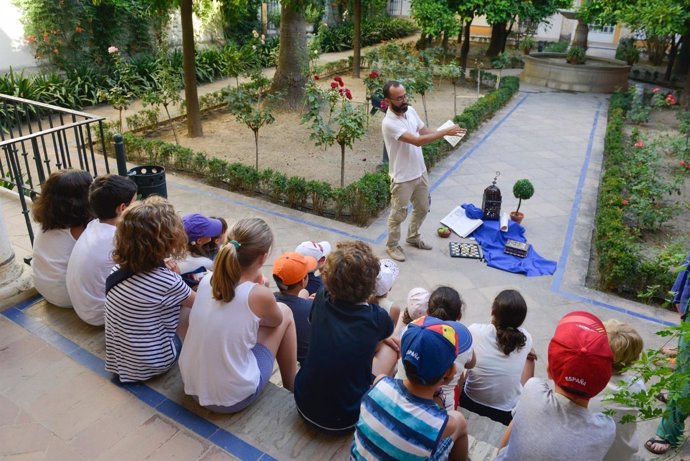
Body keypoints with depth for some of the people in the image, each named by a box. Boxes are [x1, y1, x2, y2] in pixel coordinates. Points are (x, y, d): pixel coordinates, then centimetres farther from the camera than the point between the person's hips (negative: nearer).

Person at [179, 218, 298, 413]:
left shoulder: (206, 280, -7)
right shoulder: (259, 295, -22)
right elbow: (276, 321, 2)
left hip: (192, 385, 5)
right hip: (234, 399, -5)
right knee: (284, 312, 9)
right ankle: (291, 391, 27)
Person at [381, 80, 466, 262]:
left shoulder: (410, 110, -1)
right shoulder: (389, 123, -27)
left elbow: (423, 130, 12)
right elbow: (417, 141, -32)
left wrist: (445, 132, -6)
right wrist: (445, 132, -30)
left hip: (420, 172, 8)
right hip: (402, 178, -8)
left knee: (422, 208, 22)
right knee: (398, 214, 8)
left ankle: (413, 237, 44)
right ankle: (392, 246, 29)